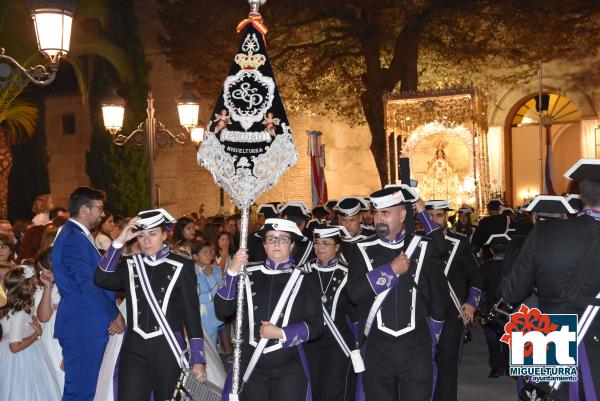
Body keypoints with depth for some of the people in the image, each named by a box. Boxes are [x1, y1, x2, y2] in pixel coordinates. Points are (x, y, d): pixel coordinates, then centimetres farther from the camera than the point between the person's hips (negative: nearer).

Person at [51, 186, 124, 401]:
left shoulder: (76, 235, 16)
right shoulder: (74, 238, -17)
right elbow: (88, 285, -21)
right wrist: (115, 315, -14)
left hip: (85, 326, 10)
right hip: (83, 327, -10)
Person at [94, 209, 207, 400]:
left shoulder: (181, 266, -1)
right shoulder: (130, 264, 10)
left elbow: (192, 313, -3)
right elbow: (101, 278, -8)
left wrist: (197, 359, -6)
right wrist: (119, 241, -11)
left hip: (167, 348, -2)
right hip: (134, 348, 2)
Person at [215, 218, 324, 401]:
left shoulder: (302, 280, 1)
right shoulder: (249, 275, 3)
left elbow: (315, 326, -2)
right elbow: (223, 311, -6)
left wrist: (281, 333, -15)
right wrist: (233, 272, -15)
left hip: (288, 368, -1)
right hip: (250, 366, 1)